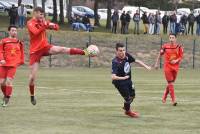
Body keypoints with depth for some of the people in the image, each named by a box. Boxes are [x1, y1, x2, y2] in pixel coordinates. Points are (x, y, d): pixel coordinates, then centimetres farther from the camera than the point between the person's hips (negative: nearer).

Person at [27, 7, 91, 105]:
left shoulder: (43, 21, 6)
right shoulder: (30, 23, -10)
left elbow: (56, 27, 8)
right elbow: (36, 32, -30)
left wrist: (52, 25, -14)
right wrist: (45, 25, -24)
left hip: (45, 47, 4)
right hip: (35, 51, -4)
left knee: (62, 49, -20)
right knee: (33, 75, -1)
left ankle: (84, 52, -31)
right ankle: (32, 96, 16)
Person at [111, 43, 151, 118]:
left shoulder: (127, 56, -13)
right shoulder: (115, 62, -32)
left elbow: (136, 61, 6)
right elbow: (113, 77, -40)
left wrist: (146, 66, 4)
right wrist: (123, 78, -45)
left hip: (128, 80, 7)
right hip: (120, 82, -7)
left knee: (132, 95, 22)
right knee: (127, 97, 2)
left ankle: (126, 107, 51)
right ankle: (128, 111, 32)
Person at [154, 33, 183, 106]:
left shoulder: (179, 47, -1)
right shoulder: (165, 46, -2)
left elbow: (181, 57, 1)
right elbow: (160, 54, 10)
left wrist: (176, 60, -19)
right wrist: (156, 63, 13)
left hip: (175, 67, 2)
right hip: (167, 66, -2)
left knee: (170, 83, 13)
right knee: (170, 83, -8)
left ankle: (164, 97, 33)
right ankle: (173, 100, -9)